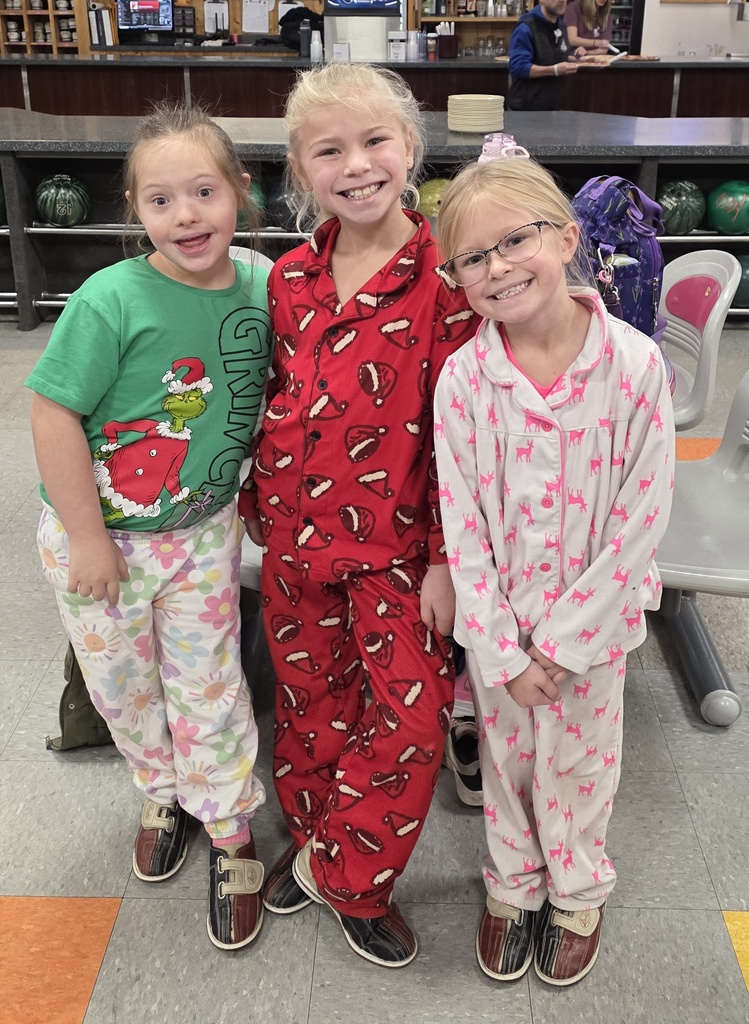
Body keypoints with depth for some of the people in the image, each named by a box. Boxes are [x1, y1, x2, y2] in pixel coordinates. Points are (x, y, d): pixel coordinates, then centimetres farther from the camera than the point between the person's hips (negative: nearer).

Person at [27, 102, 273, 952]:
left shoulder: (259, 285, -9)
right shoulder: (113, 300, -23)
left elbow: (267, 389, 6)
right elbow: (52, 412, -19)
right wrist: (88, 536, -16)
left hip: (203, 531, 2)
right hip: (100, 534, -2)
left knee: (208, 688, 11)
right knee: (122, 685, 17)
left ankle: (232, 837, 32)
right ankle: (164, 796, 45)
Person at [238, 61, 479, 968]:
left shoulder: (445, 280, -12)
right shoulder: (289, 278, 3)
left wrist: (445, 557, -12)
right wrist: (259, 503, 14)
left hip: (398, 545, -4)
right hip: (294, 537, 4)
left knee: (414, 719, -2)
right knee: (310, 707, 19)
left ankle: (347, 876, 23)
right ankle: (312, 842, 43)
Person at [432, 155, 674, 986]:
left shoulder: (634, 364, -18)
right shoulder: (464, 377, -15)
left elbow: (641, 520, -14)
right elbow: (462, 528, -10)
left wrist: (565, 638, -13)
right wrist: (501, 652, -10)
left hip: (591, 619, -1)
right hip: (498, 621, 1)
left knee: (577, 765, 19)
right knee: (505, 760, 20)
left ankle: (577, 893, 47)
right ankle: (513, 886, 47)